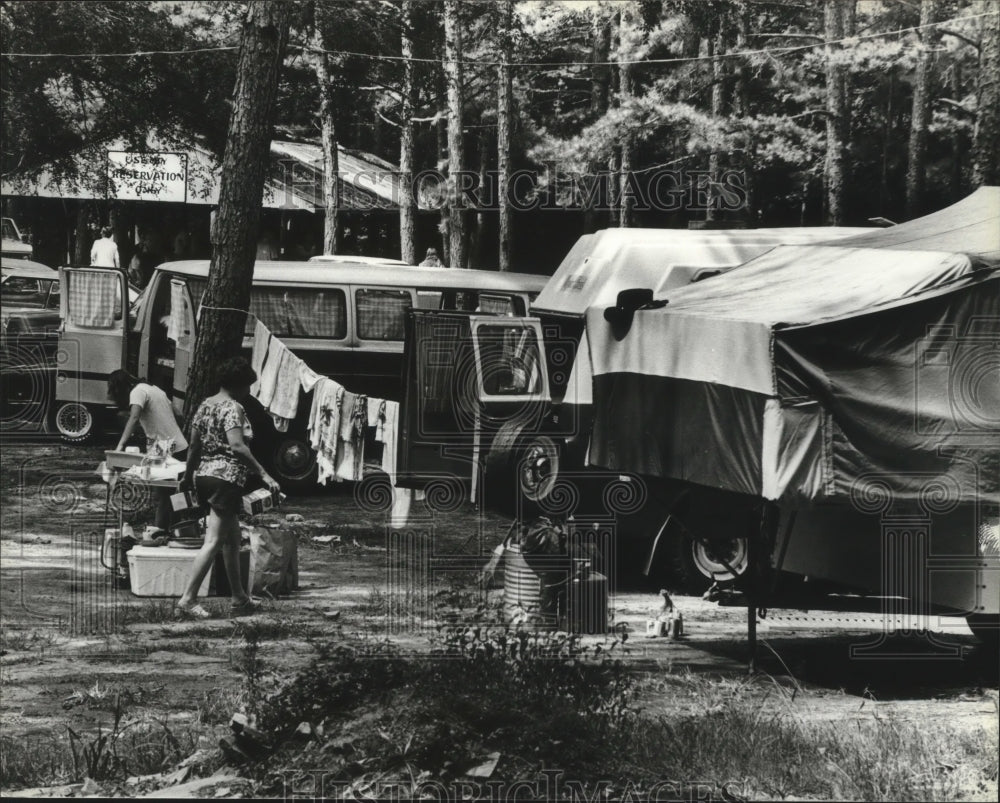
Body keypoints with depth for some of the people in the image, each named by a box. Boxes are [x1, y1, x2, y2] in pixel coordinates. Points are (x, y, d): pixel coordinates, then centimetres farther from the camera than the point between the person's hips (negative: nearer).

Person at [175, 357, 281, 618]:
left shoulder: (205, 405, 12)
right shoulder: (233, 408, -13)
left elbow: (194, 446, 16)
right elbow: (237, 446, -25)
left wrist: (189, 476, 27)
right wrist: (263, 474, -26)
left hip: (204, 476, 10)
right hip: (226, 478, -10)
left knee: (232, 539, 18)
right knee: (214, 542, -8)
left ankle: (239, 598, 25)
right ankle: (188, 598, -12)